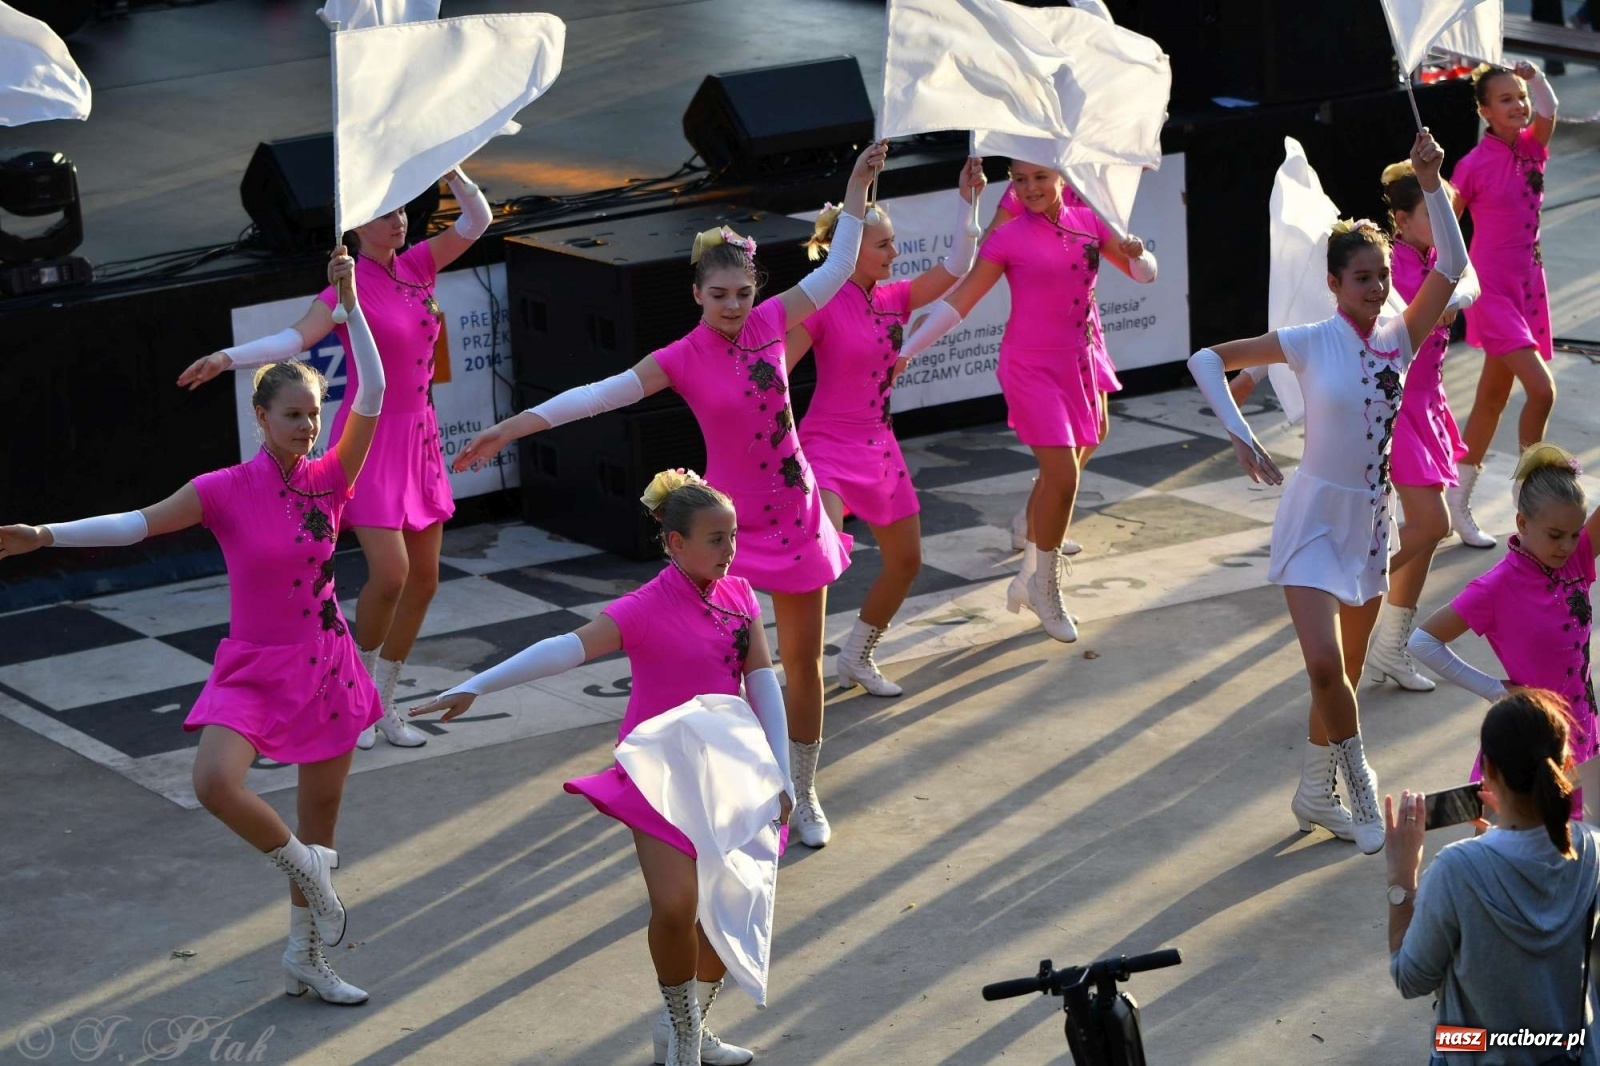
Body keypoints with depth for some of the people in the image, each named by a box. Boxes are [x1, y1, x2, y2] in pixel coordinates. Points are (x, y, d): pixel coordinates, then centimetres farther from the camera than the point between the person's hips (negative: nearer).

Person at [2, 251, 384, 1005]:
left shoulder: (329, 481, -5)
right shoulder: (226, 491, -11)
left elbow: (373, 394, -11)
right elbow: (138, 523, -13)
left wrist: (351, 305, -18)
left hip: (326, 668, 3)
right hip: (254, 669, -3)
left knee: (318, 822, 11)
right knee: (215, 782, -29)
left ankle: (306, 958, 28)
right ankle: (308, 871, -3)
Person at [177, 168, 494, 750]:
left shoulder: (416, 266, 5)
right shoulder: (349, 288, -13)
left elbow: (477, 220, 10)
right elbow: (296, 337, -28)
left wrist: (451, 171, -7)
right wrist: (230, 357, -44)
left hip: (418, 438, 7)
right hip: (370, 438, -7)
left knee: (424, 578, 6)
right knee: (390, 572, -18)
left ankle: (383, 701, 19)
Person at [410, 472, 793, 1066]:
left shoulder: (739, 597, 1)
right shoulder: (646, 610, -16)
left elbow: (763, 685, 0)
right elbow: (567, 649, -27)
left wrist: (780, 775, -5)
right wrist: (477, 687, -37)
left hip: (723, 776, 6)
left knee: (732, 908, 9)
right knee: (675, 907, -22)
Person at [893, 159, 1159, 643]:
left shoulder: (1087, 221, 3)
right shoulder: (1009, 238, -10)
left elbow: (1145, 274, 10)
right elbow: (958, 302, -12)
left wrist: (1136, 253, -15)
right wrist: (906, 350, -20)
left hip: (1082, 365, 5)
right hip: (1033, 369, -5)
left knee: (1057, 477, 12)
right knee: (1064, 476, -14)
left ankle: (1029, 580, 29)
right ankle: (1046, 588, 4)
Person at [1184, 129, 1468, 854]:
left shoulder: (1398, 340, -3)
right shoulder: (1310, 344, -11)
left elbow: (1451, 265, -14)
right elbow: (1207, 359, -9)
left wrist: (1431, 185, -26)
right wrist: (1239, 436, -20)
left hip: (1370, 523, 4)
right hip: (1315, 521, -4)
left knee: (1344, 675, 13)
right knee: (1325, 667, -18)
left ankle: (1317, 795, 27)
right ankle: (1360, 787, -1)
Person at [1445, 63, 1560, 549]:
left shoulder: (1530, 148, 3)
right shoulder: (1475, 165, -12)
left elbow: (1546, 113, -20)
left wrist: (1533, 75, -9)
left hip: (1528, 286, 7)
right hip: (1493, 290, -7)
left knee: (1492, 398, 14)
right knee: (1541, 388, -19)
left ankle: (1459, 503, 24)